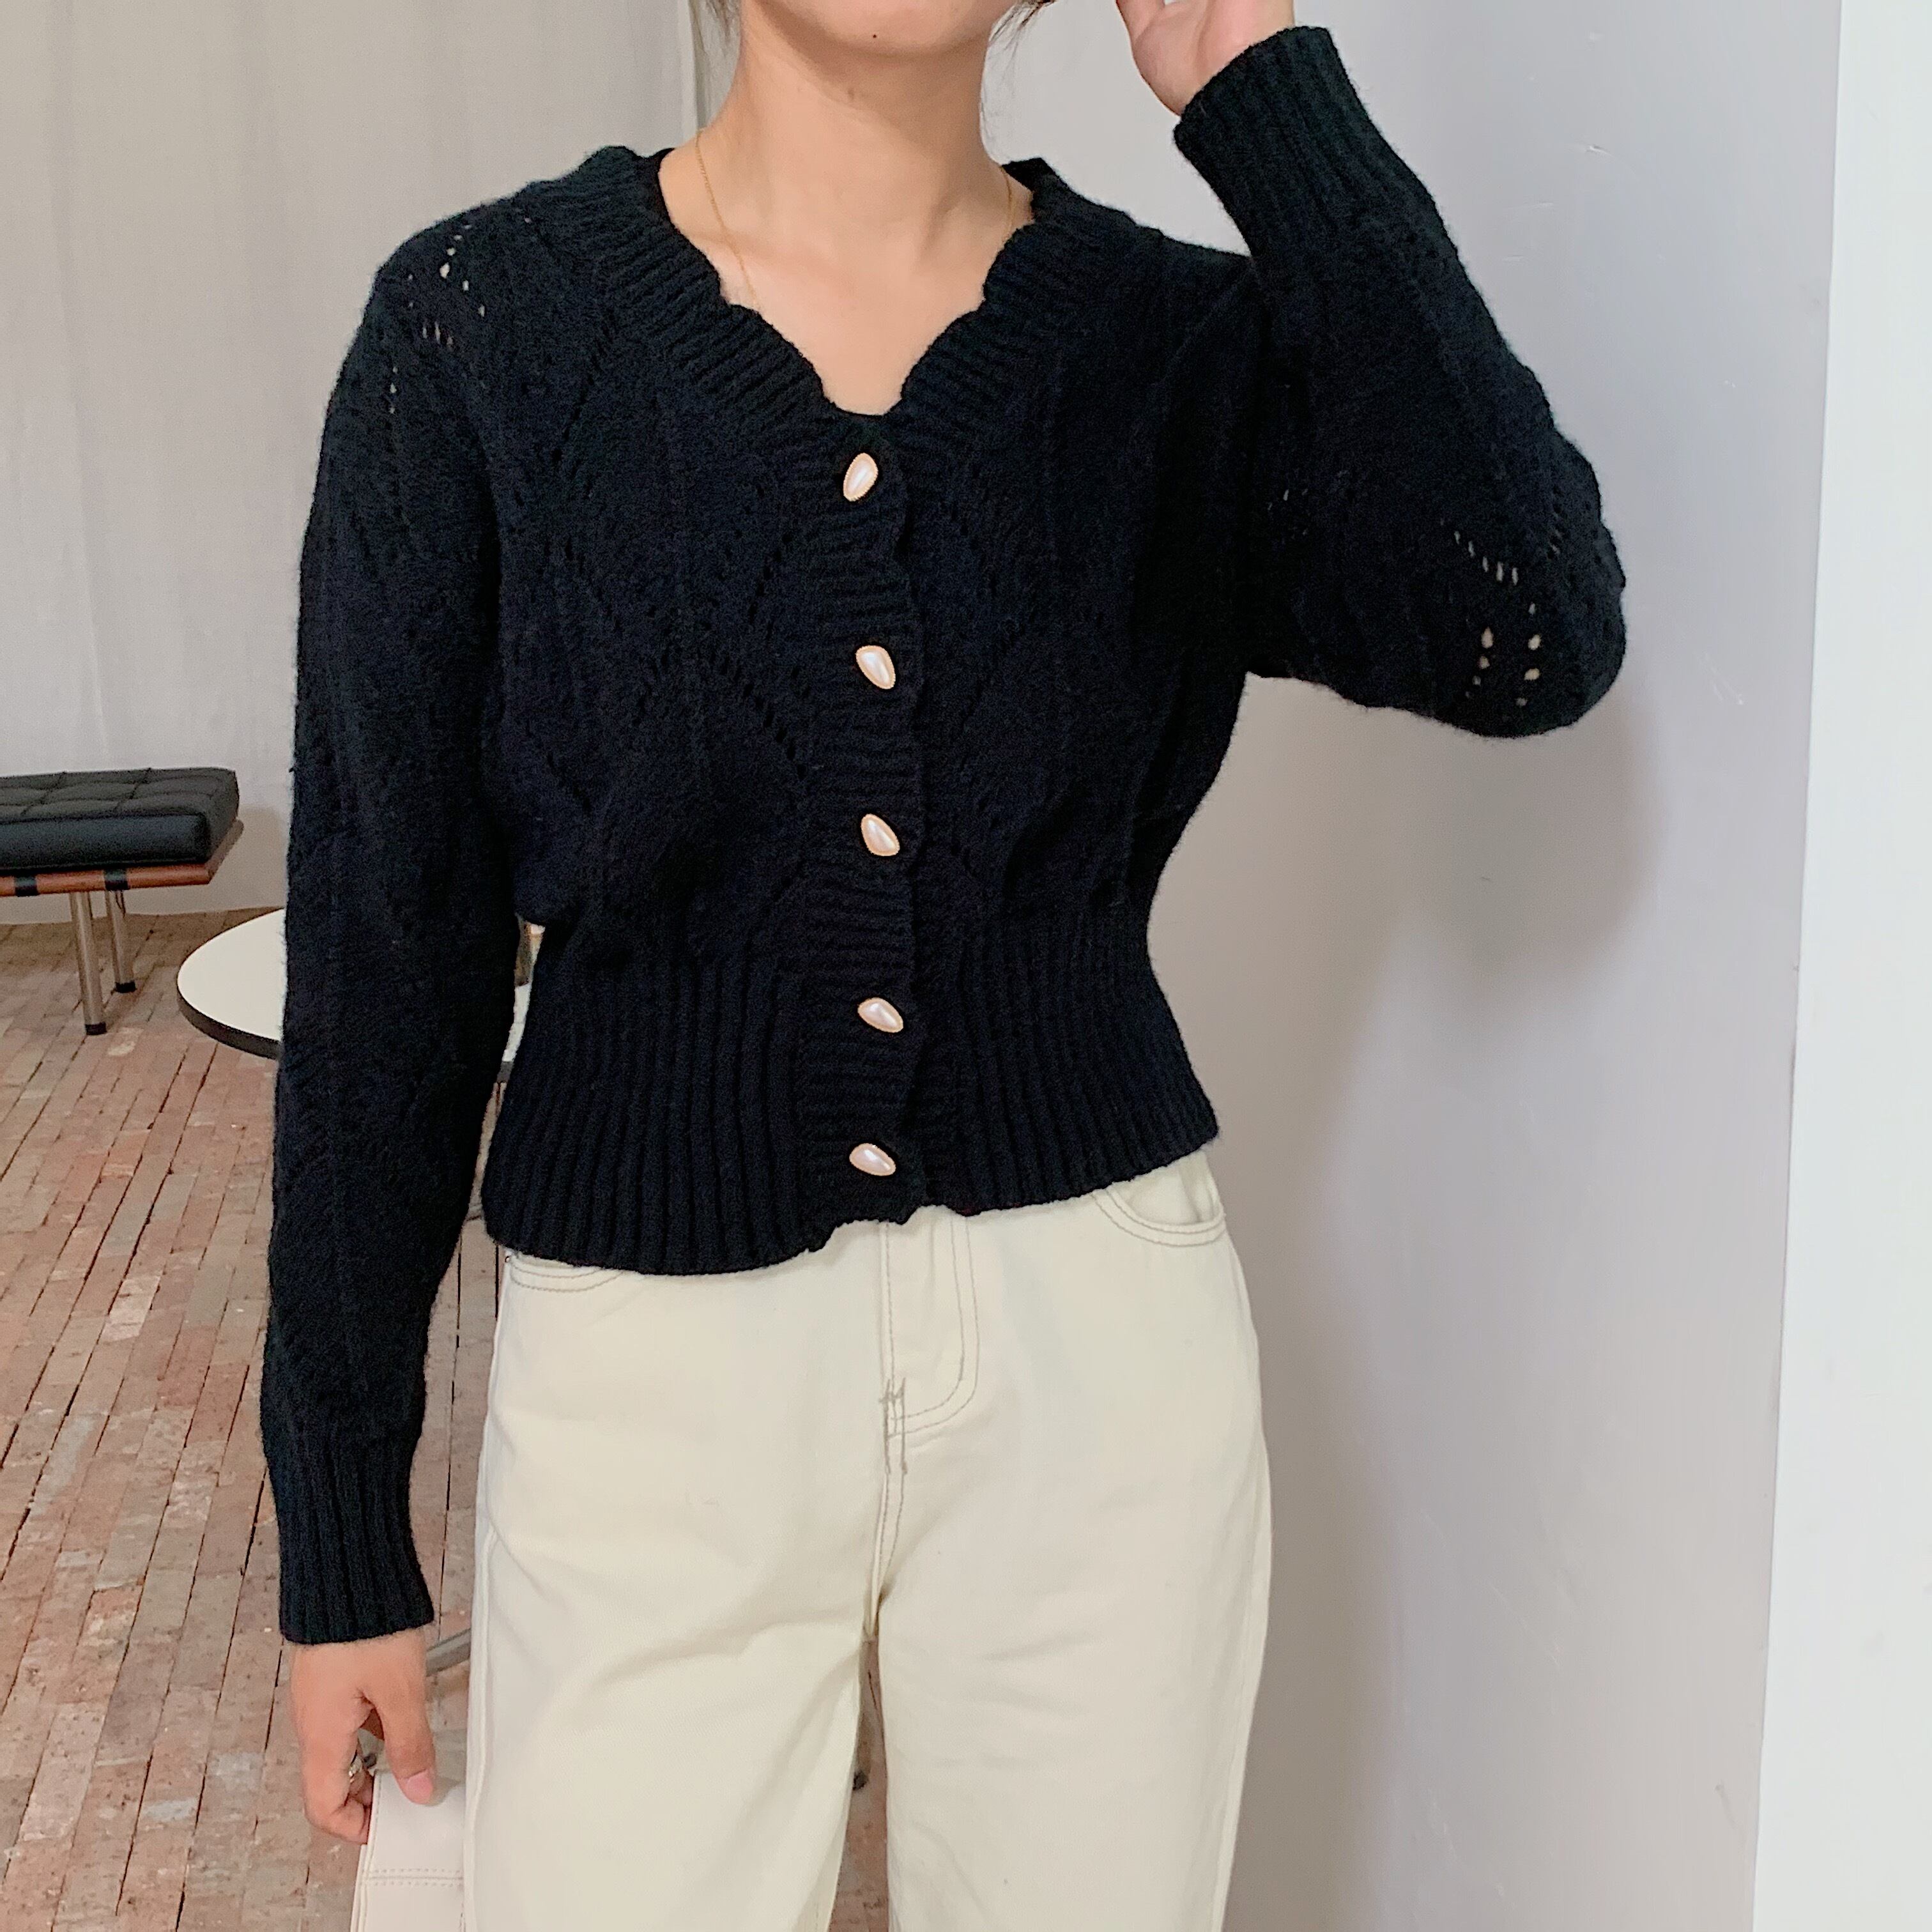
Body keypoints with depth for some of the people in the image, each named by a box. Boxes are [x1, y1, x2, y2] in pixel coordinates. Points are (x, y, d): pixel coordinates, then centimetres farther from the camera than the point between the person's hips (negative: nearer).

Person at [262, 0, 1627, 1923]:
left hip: (1103, 1340, 2)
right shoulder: (483, 324, -6)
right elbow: (384, 960, -3)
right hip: (656, 1371, -1)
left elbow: (1531, 643, -20)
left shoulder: (1185, 340, -2)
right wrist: (342, 1537, 1)